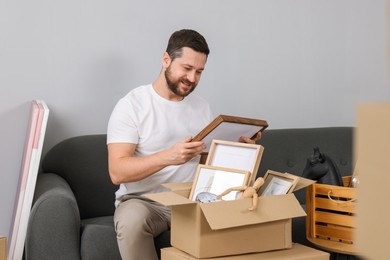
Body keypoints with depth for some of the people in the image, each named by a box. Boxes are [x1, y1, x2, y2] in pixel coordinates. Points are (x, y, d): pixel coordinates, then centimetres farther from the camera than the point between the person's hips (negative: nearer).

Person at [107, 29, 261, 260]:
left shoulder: (202, 107, 9)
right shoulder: (131, 105, -8)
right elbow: (117, 172, -18)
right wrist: (167, 156, -32)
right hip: (142, 201, -3)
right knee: (132, 219, -38)